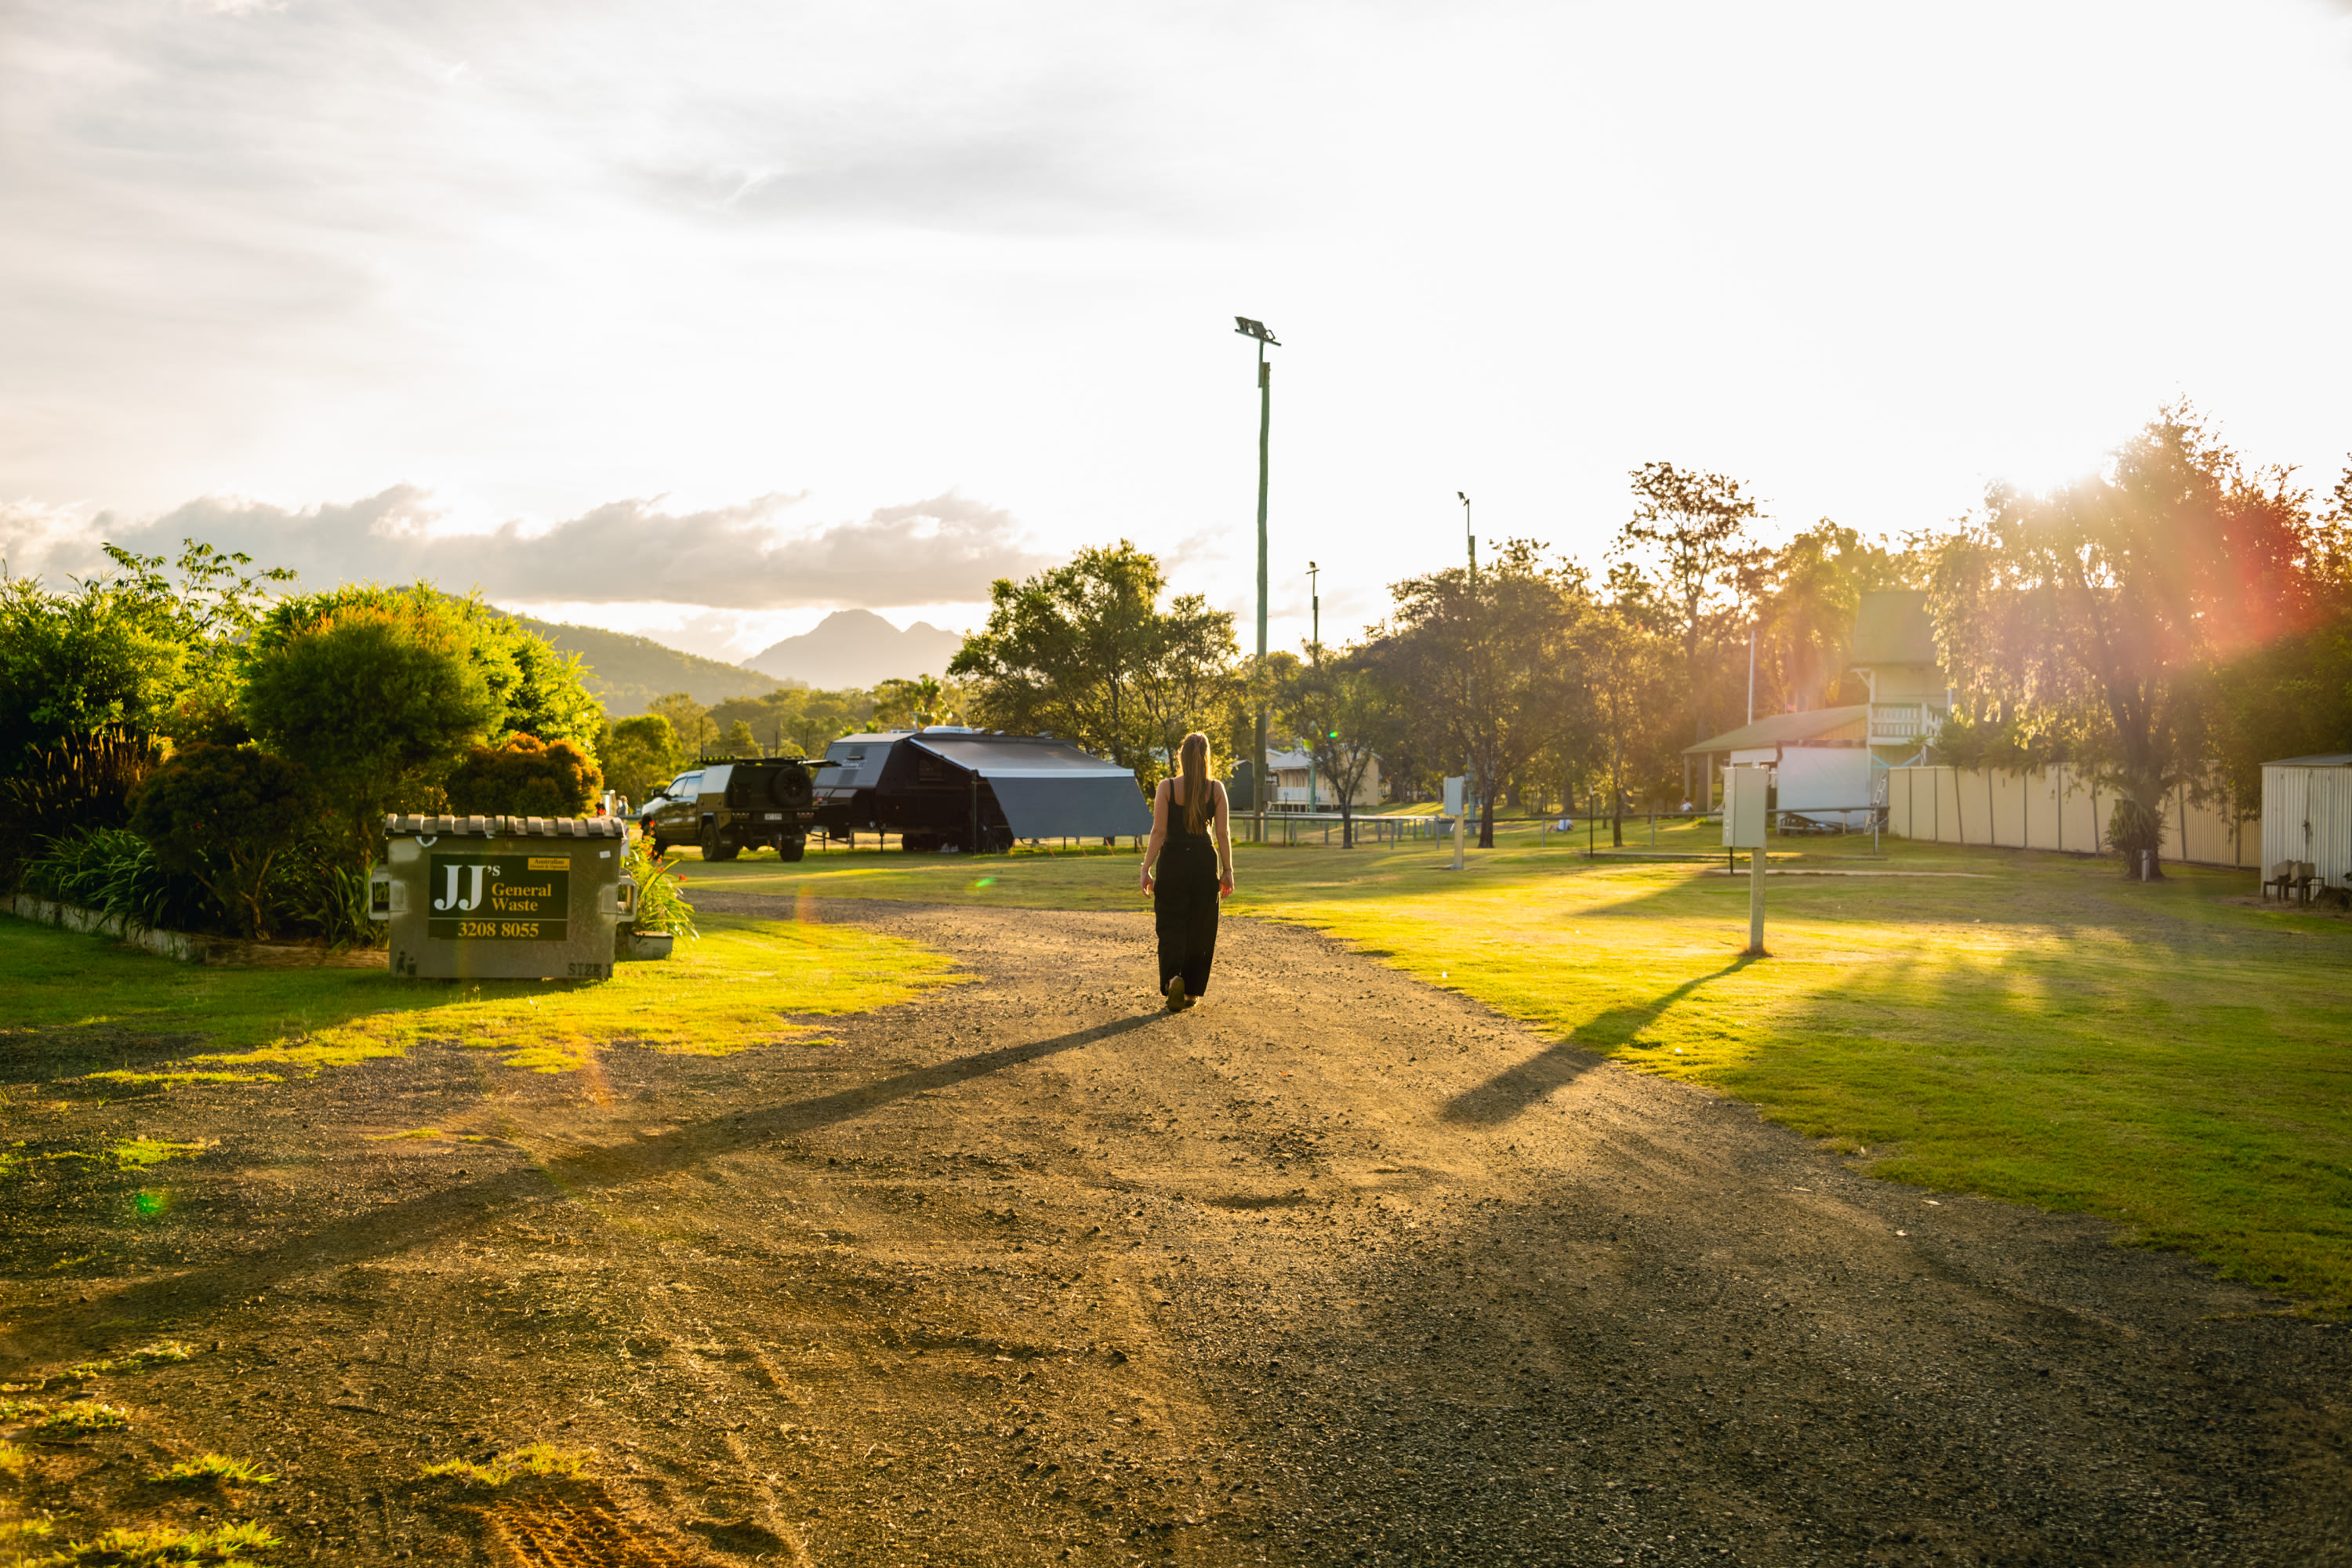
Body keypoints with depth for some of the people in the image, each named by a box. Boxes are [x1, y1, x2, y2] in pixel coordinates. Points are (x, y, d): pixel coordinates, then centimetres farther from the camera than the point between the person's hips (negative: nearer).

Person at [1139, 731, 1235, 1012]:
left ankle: (1173, 977, -20)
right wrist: (1227, 870, 5)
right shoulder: (1216, 789, -2)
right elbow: (1223, 834, -2)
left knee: (1171, 926, 5)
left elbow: (1159, 831, -9)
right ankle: (1192, 991, 17)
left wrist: (1146, 868, -5)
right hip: (1205, 862, 1)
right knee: (1200, 929, 11)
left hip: (1173, 862, -1)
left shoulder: (1167, 787, -7)